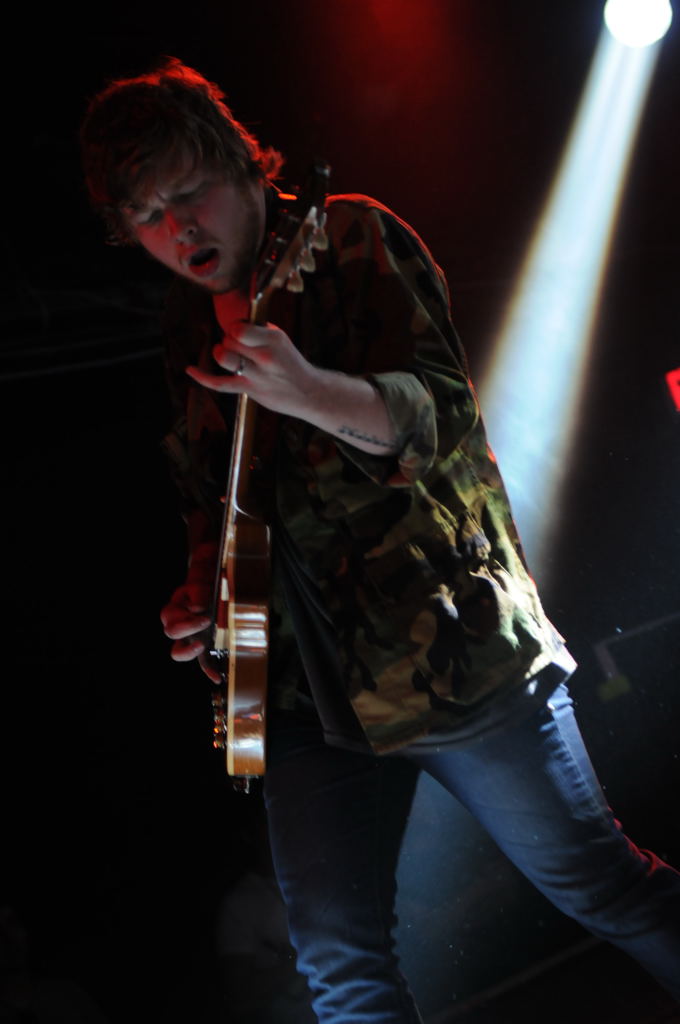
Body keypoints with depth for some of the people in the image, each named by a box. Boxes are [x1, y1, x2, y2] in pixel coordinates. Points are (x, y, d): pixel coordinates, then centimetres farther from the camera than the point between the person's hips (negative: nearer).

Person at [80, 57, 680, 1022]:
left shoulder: (349, 238, -5)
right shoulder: (191, 328, 13)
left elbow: (446, 413, -19)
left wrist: (311, 392, -38)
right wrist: (201, 591, 7)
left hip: (449, 642, -5)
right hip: (307, 686, 6)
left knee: (598, 885, 4)